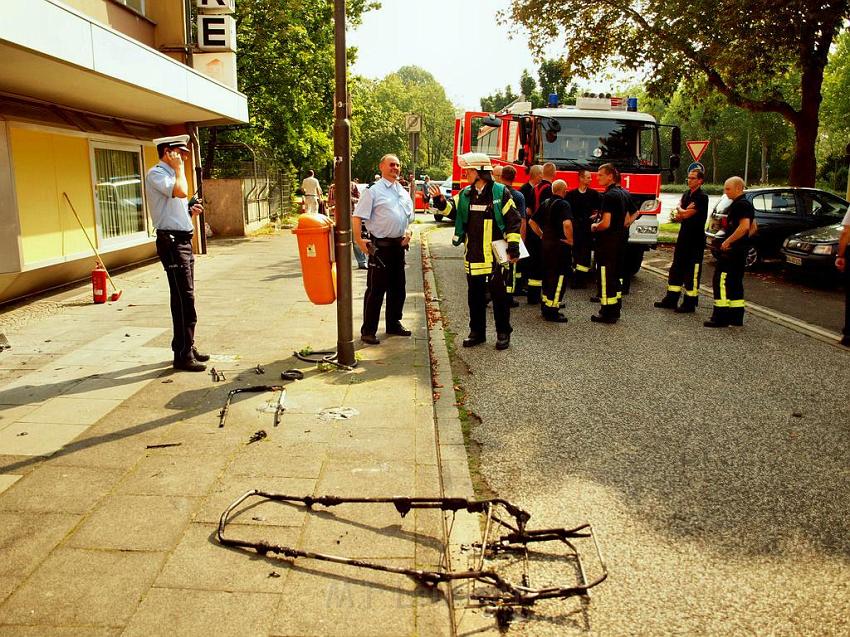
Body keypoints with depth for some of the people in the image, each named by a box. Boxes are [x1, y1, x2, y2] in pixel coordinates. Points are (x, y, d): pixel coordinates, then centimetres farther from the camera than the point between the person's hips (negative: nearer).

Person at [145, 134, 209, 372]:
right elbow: (181, 192, -28)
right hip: (171, 242, -10)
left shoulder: (171, 174, 21)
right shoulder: (156, 174, -9)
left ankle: (187, 347, 21)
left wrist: (192, 211, 8)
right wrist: (179, 168, -12)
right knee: (184, 299, -10)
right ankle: (183, 356, -5)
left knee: (185, 298, 13)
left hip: (184, 241, 10)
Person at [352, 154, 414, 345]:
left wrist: (408, 231, 6)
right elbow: (357, 217, -11)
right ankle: (368, 331, 3)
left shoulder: (405, 193, 15)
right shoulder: (373, 191, -7)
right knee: (376, 290, -4)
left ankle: (394, 324, 30)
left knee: (398, 288, 15)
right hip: (380, 246, -7)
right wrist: (359, 241, -18)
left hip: (399, 245, 7)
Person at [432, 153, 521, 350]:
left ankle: (503, 333, 14)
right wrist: (440, 201, -10)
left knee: (498, 294, 3)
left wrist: (513, 245, -10)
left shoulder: (500, 192, -6)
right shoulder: (465, 194, 10)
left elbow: (513, 220, -6)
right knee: (475, 295, 12)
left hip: (495, 254, -5)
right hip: (473, 255, 5)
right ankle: (477, 332, 24)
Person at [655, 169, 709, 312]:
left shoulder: (702, 197, -14)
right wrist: (684, 211, -10)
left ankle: (690, 303, 5)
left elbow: (686, 214, -20)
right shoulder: (686, 194, 12)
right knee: (676, 268, 11)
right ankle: (671, 299, 19)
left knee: (692, 272, -2)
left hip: (696, 239, -8)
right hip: (683, 236, 9)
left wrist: (679, 210, 0)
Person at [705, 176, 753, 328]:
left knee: (721, 281, -10)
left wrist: (727, 241, -23)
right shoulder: (746, 204, 19)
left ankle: (721, 318, -10)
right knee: (735, 283, 14)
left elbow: (744, 226, -28)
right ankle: (736, 317, 19)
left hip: (731, 250, -11)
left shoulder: (741, 204, -15)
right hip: (740, 250, 11)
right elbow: (752, 227, 28)